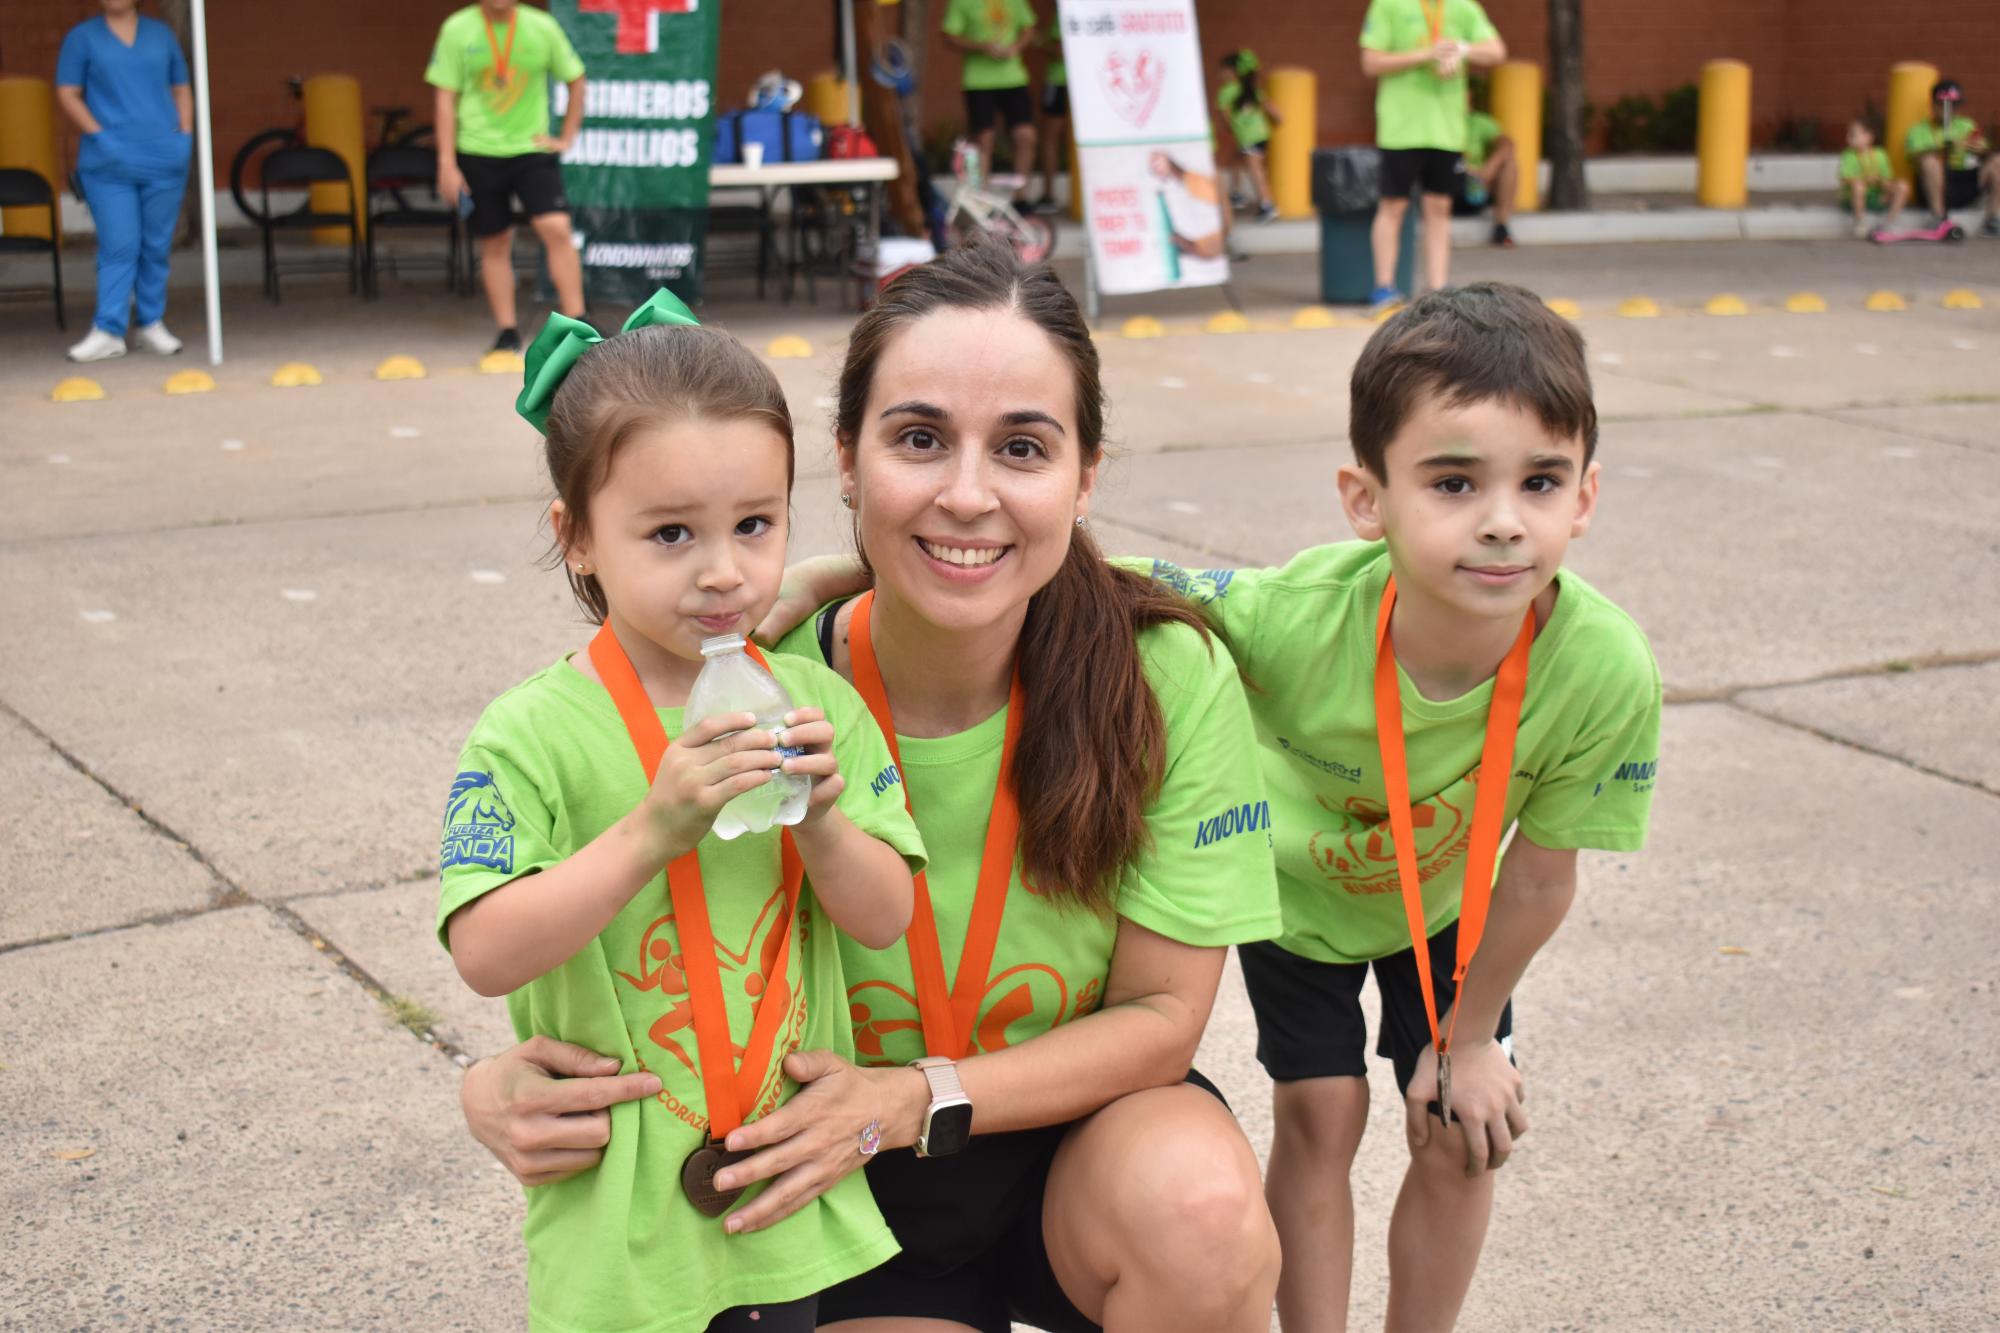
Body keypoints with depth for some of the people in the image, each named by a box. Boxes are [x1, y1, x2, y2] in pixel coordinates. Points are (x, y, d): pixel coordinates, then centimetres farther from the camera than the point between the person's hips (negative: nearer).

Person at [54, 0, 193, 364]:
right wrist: (99, 135, -10)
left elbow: (182, 89, 17)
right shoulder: (82, 36, 5)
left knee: (157, 246, 6)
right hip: (109, 163, -2)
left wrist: (185, 135, 3)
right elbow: (67, 94, 1)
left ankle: (152, 325, 16)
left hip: (164, 159, 3)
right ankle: (108, 332, -8)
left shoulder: (161, 33, 12)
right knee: (119, 246, -10)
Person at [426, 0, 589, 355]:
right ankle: (507, 330, 15)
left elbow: (576, 82, 11)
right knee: (495, 244, 5)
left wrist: (566, 138, 5)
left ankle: (576, 322, -10)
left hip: (533, 148, 0)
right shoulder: (457, 30, -2)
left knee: (557, 229, -16)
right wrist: (447, 163, -5)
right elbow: (446, 99, 0)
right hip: (479, 152, 0)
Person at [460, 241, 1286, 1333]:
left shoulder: (1169, 676, -20)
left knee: (1198, 1205, -31)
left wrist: (920, 1099, -26)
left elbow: (1163, 1011, -12)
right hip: (859, 1200, 1)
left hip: (1085, 1129, 0)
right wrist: (505, 1087, -27)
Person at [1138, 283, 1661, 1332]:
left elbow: (1538, 878, -22)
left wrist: (1469, 1037, -6)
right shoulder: (1294, 616, -43)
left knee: (1462, 1132, 4)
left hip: (1447, 899, 2)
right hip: (1295, 879, -1)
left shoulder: (1606, 672, -38)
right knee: (1320, 1110, -2)